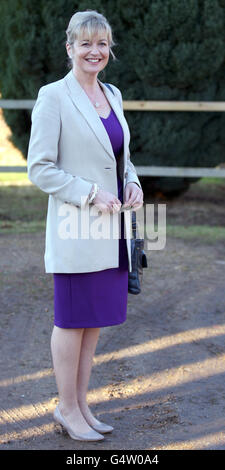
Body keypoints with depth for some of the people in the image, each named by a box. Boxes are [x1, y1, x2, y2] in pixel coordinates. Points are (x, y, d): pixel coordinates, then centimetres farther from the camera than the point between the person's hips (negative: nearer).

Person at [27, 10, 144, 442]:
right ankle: (67, 408, 17)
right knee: (72, 321, 3)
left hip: (112, 228, 7)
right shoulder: (53, 97, -10)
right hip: (76, 228, -7)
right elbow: (39, 168, -12)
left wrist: (134, 185, 1)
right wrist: (90, 195, -19)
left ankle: (80, 404, 24)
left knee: (95, 321, 13)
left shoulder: (112, 95, 12)